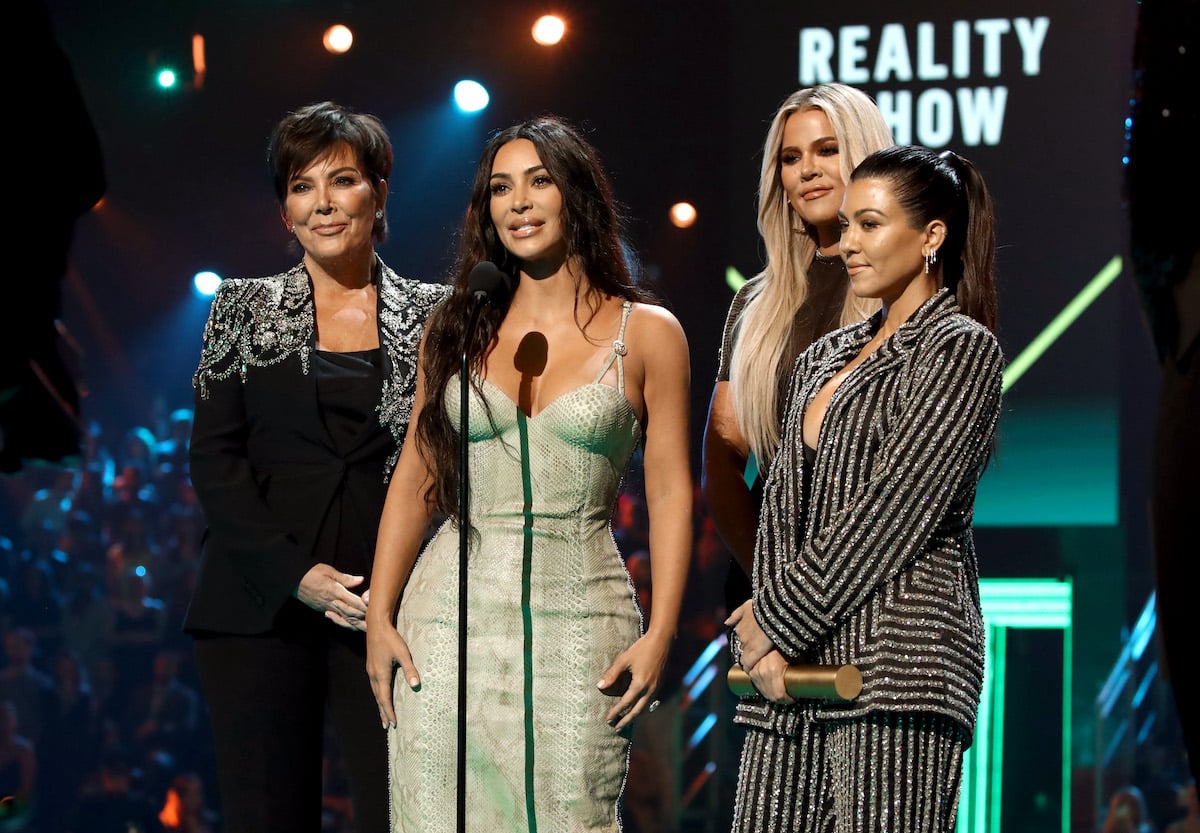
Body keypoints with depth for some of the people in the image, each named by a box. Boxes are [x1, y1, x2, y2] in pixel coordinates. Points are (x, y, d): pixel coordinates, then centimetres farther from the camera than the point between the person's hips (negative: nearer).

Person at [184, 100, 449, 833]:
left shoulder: (432, 316, 9)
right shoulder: (245, 310, 10)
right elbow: (214, 459, 3)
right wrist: (296, 576, -10)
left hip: (394, 606, 0)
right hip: (263, 607, 1)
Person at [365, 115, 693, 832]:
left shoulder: (647, 334, 4)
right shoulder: (457, 328, 10)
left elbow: (670, 491, 2)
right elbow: (415, 479, 10)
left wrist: (659, 634, -7)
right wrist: (380, 616, 3)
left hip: (579, 619, -2)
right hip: (454, 610, 2)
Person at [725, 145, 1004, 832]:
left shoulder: (960, 349, -2)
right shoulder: (826, 357, 21)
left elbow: (894, 509, -10)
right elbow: (784, 498, 15)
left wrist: (778, 620, -8)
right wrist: (765, 629, -1)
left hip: (896, 650, -7)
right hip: (802, 661, 7)